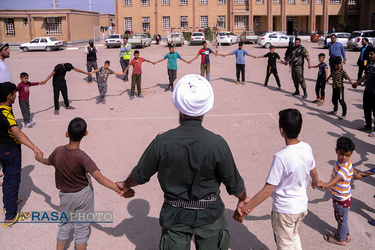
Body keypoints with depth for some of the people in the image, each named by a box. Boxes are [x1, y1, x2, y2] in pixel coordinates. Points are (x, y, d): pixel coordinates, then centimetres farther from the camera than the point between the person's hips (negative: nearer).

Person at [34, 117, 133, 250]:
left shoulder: (58, 151, -13)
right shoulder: (82, 157, -26)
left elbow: (48, 162, 10)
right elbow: (98, 177, -35)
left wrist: (40, 158, 34)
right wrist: (119, 189, -40)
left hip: (66, 196, 4)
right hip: (83, 195, -3)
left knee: (64, 225, 23)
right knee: (81, 228, 13)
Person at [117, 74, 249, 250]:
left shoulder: (162, 143, -19)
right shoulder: (217, 144, -21)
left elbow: (140, 175, -3)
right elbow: (234, 184, -9)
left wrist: (126, 185, 20)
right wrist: (243, 199, 14)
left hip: (175, 216, 0)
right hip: (209, 215, 0)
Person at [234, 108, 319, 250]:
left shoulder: (281, 157, -30)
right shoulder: (307, 148, -10)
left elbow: (267, 190, -27)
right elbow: (314, 174, 9)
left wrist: (243, 209, -21)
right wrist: (315, 183, 34)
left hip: (284, 210, -6)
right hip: (302, 206, 6)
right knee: (293, 235, 31)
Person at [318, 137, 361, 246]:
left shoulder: (344, 168, -35)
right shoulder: (347, 162, -6)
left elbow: (337, 178, -53)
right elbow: (352, 169, 15)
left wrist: (326, 185, -72)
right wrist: (356, 175, 38)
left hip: (342, 200, -9)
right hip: (337, 197, 9)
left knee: (341, 219, 14)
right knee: (340, 217, 27)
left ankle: (341, 239, 37)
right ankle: (346, 235, 48)